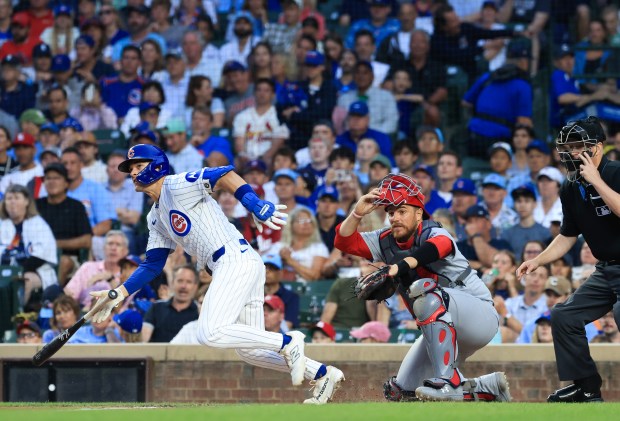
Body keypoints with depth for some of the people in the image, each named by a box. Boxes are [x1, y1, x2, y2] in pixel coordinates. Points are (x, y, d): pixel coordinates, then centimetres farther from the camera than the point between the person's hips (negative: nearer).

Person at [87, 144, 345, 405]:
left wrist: (256, 205, -31)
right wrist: (118, 294, 14)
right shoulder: (156, 218, 23)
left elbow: (224, 174, -18)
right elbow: (152, 265, 24)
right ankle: (322, 374, 11)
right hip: (226, 270, 10)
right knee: (249, 350, 9)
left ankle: (287, 342, -14)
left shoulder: (176, 186, -4)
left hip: (237, 260, -10)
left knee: (210, 333, -21)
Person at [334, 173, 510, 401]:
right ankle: (489, 387, 16)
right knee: (400, 392, 6)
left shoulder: (431, 233, -18)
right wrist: (357, 213, -17)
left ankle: (448, 381, -38)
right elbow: (344, 241, 3)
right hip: (445, 329, 9)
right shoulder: (386, 241, 4)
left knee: (425, 292, -36)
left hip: (481, 314, -9)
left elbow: (440, 245, -42)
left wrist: (399, 266, -59)